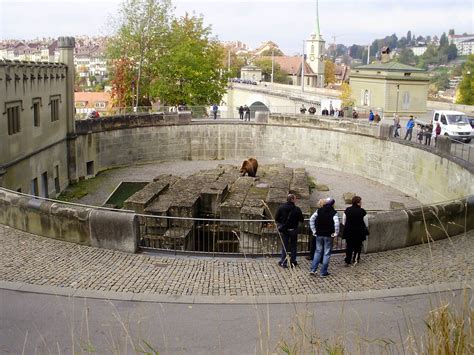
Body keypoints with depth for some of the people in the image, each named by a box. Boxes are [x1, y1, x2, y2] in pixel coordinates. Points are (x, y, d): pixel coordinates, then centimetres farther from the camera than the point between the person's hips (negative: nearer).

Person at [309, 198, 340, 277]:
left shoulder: (319, 211, 2)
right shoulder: (333, 212, -10)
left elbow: (311, 219, 0)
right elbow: (336, 223, -23)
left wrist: (314, 230, 5)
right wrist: (336, 233, -11)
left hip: (319, 234, 4)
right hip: (328, 235, -4)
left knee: (318, 251, 16)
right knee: (327, 253, 5)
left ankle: (313, 269, 10)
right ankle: (323, 272, 7)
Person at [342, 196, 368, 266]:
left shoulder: (347, 210, -5)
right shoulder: (362, 211, -13)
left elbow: (343, 222, 2)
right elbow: (366, 223, -5)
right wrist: (366, 230, 13)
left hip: (348, 231, 2)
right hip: (359, 231, -2)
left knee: (349, 246, 10)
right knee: (358, 245, 16)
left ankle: (347, 261, 6)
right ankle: (355, 259, 27)